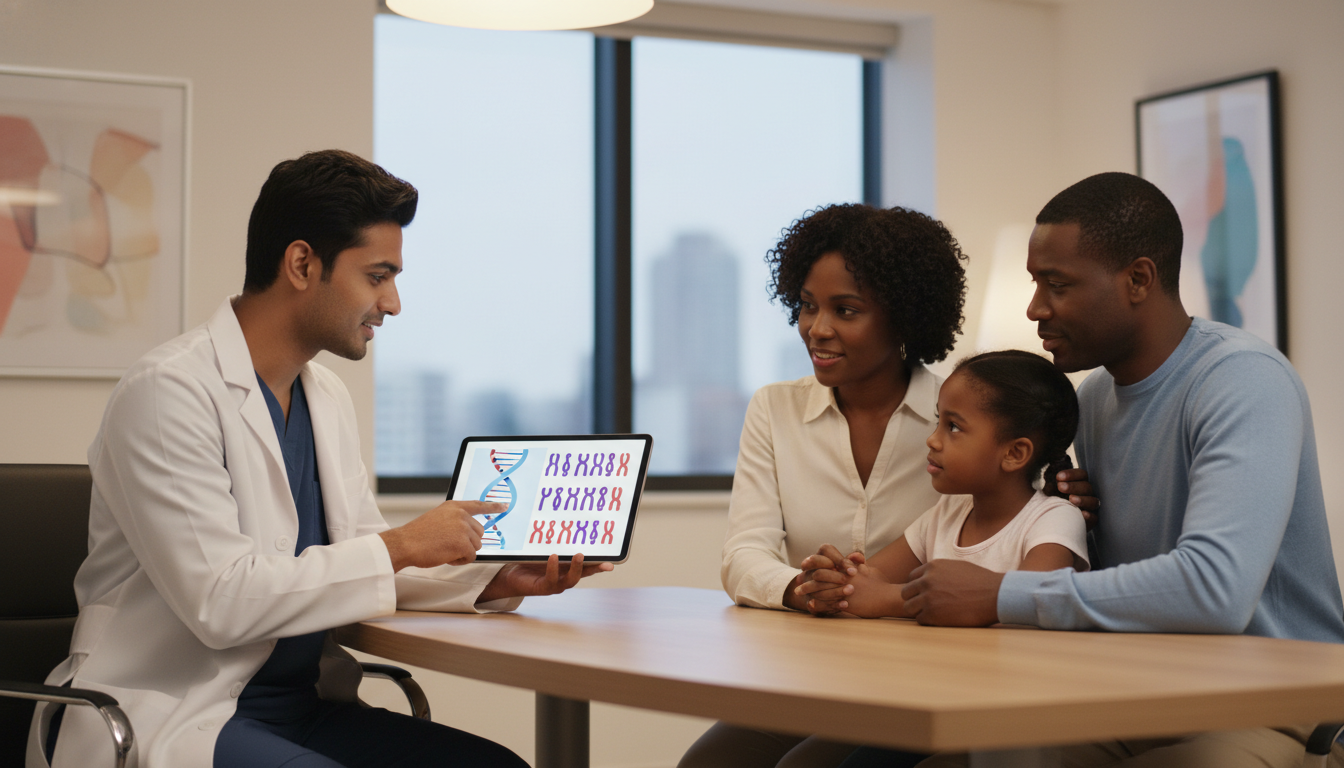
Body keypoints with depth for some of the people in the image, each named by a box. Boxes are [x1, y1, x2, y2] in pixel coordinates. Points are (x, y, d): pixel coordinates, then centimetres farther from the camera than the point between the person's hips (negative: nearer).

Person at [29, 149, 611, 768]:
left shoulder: (328, 398, 13)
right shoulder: (167, 391, -14)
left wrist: (494, 581, 1)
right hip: (172, 717, -8)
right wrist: (401, 546, -16)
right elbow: (221, 601, -21)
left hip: (301, 707, 8)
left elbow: (362, 566, 17)